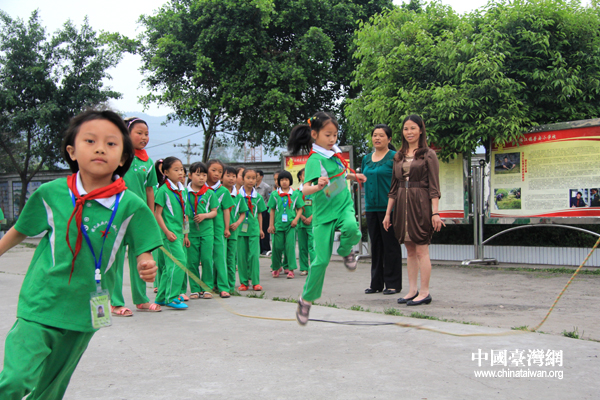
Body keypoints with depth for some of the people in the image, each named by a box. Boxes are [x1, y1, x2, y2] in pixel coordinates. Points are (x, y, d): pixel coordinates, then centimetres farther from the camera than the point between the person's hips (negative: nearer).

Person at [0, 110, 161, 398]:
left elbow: (142, 249, 0)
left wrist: (146, 265, -20)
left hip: (84, 311, 1)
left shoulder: (131, 206, -9)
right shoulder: (50, 193, -6)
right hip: (40, 304, -1)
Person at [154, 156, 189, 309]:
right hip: (169, 231, -8)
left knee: (170, 265, 11)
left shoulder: (182, 190, 13)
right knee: (179, 261, -14)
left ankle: (161, 297, 20)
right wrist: (167, 232, -16)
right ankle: (172, 298, -8)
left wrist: (185, 233, 18)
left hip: (179, 232, 8)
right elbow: (158, 214, -10)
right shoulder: (164, 190, -9)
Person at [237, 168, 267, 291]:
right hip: (240, 229, -1)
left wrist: (260, 229, 13)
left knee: (254, 255, -3)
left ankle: (255, 282, 5)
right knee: (241, 256, 3)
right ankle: (244, 282, 12)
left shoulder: (258, 196, 7)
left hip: (254, 229, 1)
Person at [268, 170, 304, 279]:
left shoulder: (295, 194, 4)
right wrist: (271, 224, 6)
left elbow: (300, 209, 8)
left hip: (290, 225, -1)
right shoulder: (275, 194, 6)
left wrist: (296, 219, -7)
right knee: (277, 246, 5)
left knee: (290, 246, -6)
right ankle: (275, 268, 21)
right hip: (278, 224, 1)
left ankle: (291, 269, 0)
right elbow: (272, 210, 9)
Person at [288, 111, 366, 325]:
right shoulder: (315, 160, -16)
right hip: (324, 213, -5)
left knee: (351, 228, -31)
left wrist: (354, 176, 15)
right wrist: (318, 186, -47)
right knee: (321, 260, -4)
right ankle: (306, 299, 16)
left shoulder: (335, 153, 5)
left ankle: (345, 251, 5)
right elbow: (304, 189, -28)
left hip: (344, 206, 5)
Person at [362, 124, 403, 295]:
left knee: (391, 245, -1)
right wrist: (366, 202, 15)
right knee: (375, 245, 11)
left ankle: (393, 284, 7)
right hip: (371, 207, 6)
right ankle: (376, 283, 19)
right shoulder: (366, 159, 14)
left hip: (388, 207, -6)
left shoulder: (394, 157, -4)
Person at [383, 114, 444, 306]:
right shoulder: (399, 157, 14)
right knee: (410, 250, 9)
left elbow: (434, 187, -6)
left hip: (420, 204, -5)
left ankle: (424, 292, 2)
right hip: (402, 205, 6)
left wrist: (435, 213, -13)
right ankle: (412, 290, 16)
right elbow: (393, 187, 16)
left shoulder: (428, 155, -1)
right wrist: (388, 213, 13)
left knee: (421, 250, -4)